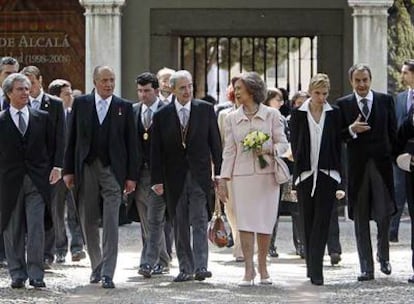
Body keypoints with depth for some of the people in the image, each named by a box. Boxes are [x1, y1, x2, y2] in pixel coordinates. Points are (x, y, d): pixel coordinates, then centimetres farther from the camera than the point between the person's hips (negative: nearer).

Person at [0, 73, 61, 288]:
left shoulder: (42, 118, 9)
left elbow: (53, 146, 12)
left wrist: (56, 167, 1)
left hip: (37, 181, 1)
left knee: (36, 229, -6)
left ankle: (36, 274, -3)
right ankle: (17, 274, 12)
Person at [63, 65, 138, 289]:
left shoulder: (124, 107, 4)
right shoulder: (81, 104, 6)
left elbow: (131, 143, 4)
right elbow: (72, 138, 8)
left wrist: (131, 176, -1)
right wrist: (68, 170, 3)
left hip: (112, 170, -2)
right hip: (86, 169, 2)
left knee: (110, 224, -9)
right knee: (88, 222, 9)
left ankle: (107, 273, -10)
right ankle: (96, 266, 25)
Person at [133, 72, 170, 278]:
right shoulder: (133, 111, 9)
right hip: (139, 172, 5)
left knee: (154, 220, -10)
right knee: (146, 222, 11)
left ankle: (148, 263, -13)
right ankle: (162, 262, 22)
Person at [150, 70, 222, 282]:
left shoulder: (205, 110, 2)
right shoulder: (162, 116, 2)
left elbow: (215, 143, 4)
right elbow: (156, 151, 2)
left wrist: (219, 171, 0)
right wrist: (157, 179, -4)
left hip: (199, 175, -1)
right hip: (175, 177, 1)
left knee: (199, 221, -9)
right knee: (180, 225, 6)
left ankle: (201, 267, -13)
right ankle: (185, 268, 13)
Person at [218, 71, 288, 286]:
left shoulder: (271, 115, 3)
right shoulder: (231, 119, 9)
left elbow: (283, 143, 6)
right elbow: (229, 151, 9)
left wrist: (269, 149, -15)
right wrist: (223, 179, 4)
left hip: (267, 173, -1)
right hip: (242, 176, 1)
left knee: (265, 221, 1)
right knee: (245, 221, -6)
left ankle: (262, 267, 13)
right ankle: (248, 269, -5)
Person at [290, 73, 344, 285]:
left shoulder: (334, 114, 5)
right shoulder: (298, 114, 4)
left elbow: (338, 144, 7)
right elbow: (294, 144, 5)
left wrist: (337, 170, 2)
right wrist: (300, 167, 0)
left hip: (327, 173, -1)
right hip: (305, 173, 1)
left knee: (322, 221, -9)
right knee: (307, 221, 7)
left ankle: (315, 270, -13)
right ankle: (312, 266, 19)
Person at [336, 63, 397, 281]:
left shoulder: (385, 101, 7)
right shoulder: (343, 104, 5)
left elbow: (393, 132, 8)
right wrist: (351, 130, -16)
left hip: (382, 164, 0)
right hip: (357, 166, 0)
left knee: (384, 214, -5)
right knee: (360, 219, 3)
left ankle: (383, 255, 21)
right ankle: (366, 268, 8)